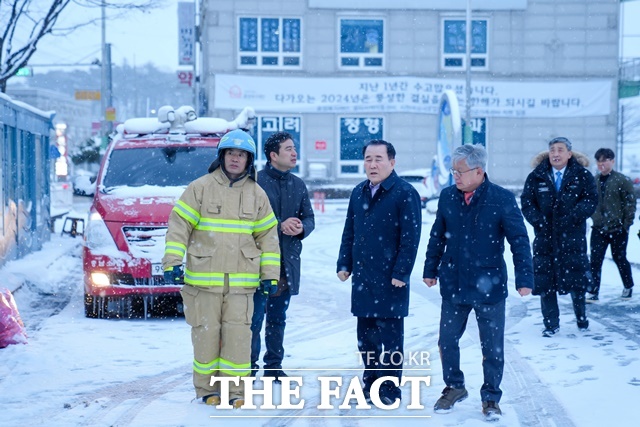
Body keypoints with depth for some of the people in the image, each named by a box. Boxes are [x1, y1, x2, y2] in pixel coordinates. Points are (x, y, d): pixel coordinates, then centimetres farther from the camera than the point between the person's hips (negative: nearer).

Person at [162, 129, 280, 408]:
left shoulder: (257, 194, 10)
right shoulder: (200, 188, 2)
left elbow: (268, 235, 13)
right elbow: (179, 226, -1)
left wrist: (269, 274, 7)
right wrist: (172, 261, -11)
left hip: (241, 281, 2)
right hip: (204, 279, -1)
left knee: (238, 335, -4)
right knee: (205, 333, 1)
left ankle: (233, 390, 7)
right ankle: (207, 389, 14)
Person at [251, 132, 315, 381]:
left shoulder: (298, 185, 13)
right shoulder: (255, 182, -8)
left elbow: (309, 218, 14)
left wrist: (301, 227, -9)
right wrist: (280, 225, -19)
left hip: (288, 262, 6)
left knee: (278, 318, 14)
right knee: (255, 318, -4)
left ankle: (274, 365, 22)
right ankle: (249, 367, 4)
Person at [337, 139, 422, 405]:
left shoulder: (405, 194, -8)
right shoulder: (359, 193, 13)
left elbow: (410, 238, -12)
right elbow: (349, 232, 19)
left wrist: (401, 273, -15)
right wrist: (344, 264, 11)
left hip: (390, 280, -6)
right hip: (362, 278, 6)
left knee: (390, 335, 0)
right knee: (365, 335, 12)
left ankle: (389, 389, 9)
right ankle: (370, 383, 23)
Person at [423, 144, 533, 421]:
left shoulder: (502, 199, -13)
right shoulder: (448, 196, -1)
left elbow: (519, 240, -11)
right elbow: (437, 237, 10)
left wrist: (524, 278, -16)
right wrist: (430, 269, 13)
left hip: (489, 285, -3)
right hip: (453, 283, 3)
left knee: (492, 346, 5)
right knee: (447, 341, 10)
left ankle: (491, 398, 22)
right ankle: (454, 387, 32)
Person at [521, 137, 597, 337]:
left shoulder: (582, 176, 2)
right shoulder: (536, 177, 5)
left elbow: (591, 201, -4)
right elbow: (526, 202, 3)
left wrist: (572, 217, -17)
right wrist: (538, 221, -12)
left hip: (573, 236, -1)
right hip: (545, 236, 1)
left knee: (576, 278, 2)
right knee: (545, 281, 0)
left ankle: (581, 317, 25)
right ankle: (551, 324, 12)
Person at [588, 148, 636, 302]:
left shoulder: (622, 180, -9)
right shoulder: (594, 181, 4)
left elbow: (630, 202, -8)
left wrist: (626, 224, -10)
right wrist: (593, 217, 7)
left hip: (617, 229, -3)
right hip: (598, 229, 3)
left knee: (620, 258, 11)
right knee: (595, 261, -4)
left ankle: (628, 287, 32)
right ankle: (594, 292, -1)